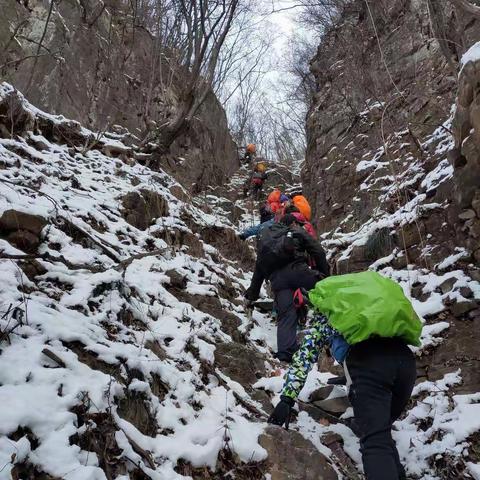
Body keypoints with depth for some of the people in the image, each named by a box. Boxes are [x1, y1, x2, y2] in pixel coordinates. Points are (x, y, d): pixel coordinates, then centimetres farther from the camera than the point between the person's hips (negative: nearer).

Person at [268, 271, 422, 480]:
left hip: (368, 361, -5)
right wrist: (351, 377, 63)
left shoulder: (325, 315, 28)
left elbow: (304, 356, 15)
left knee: (375, 440, -11)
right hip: (404, 359, 5)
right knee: (381, 430, 23)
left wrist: (287, 399, 10)